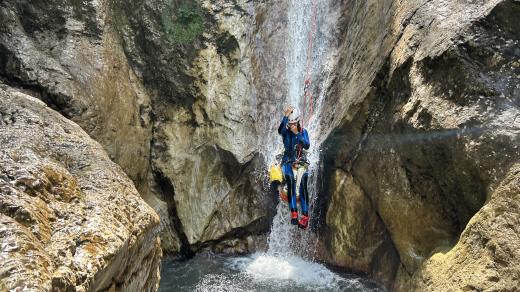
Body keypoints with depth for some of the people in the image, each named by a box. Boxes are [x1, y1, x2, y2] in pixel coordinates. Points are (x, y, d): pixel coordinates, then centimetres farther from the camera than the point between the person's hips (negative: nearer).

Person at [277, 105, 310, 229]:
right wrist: (285, 116, -37)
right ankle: (294, 213, -34)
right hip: (287, 160, -1)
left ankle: (305, 216, -24)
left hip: (300, 160, 1)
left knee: (303, 186, -23)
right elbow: (280, 130, -24)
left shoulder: (303, 132, 8)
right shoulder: (285, 131, 2)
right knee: (290, 180, -31)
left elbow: (307, 146, -7)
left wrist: (297, 134, -19)